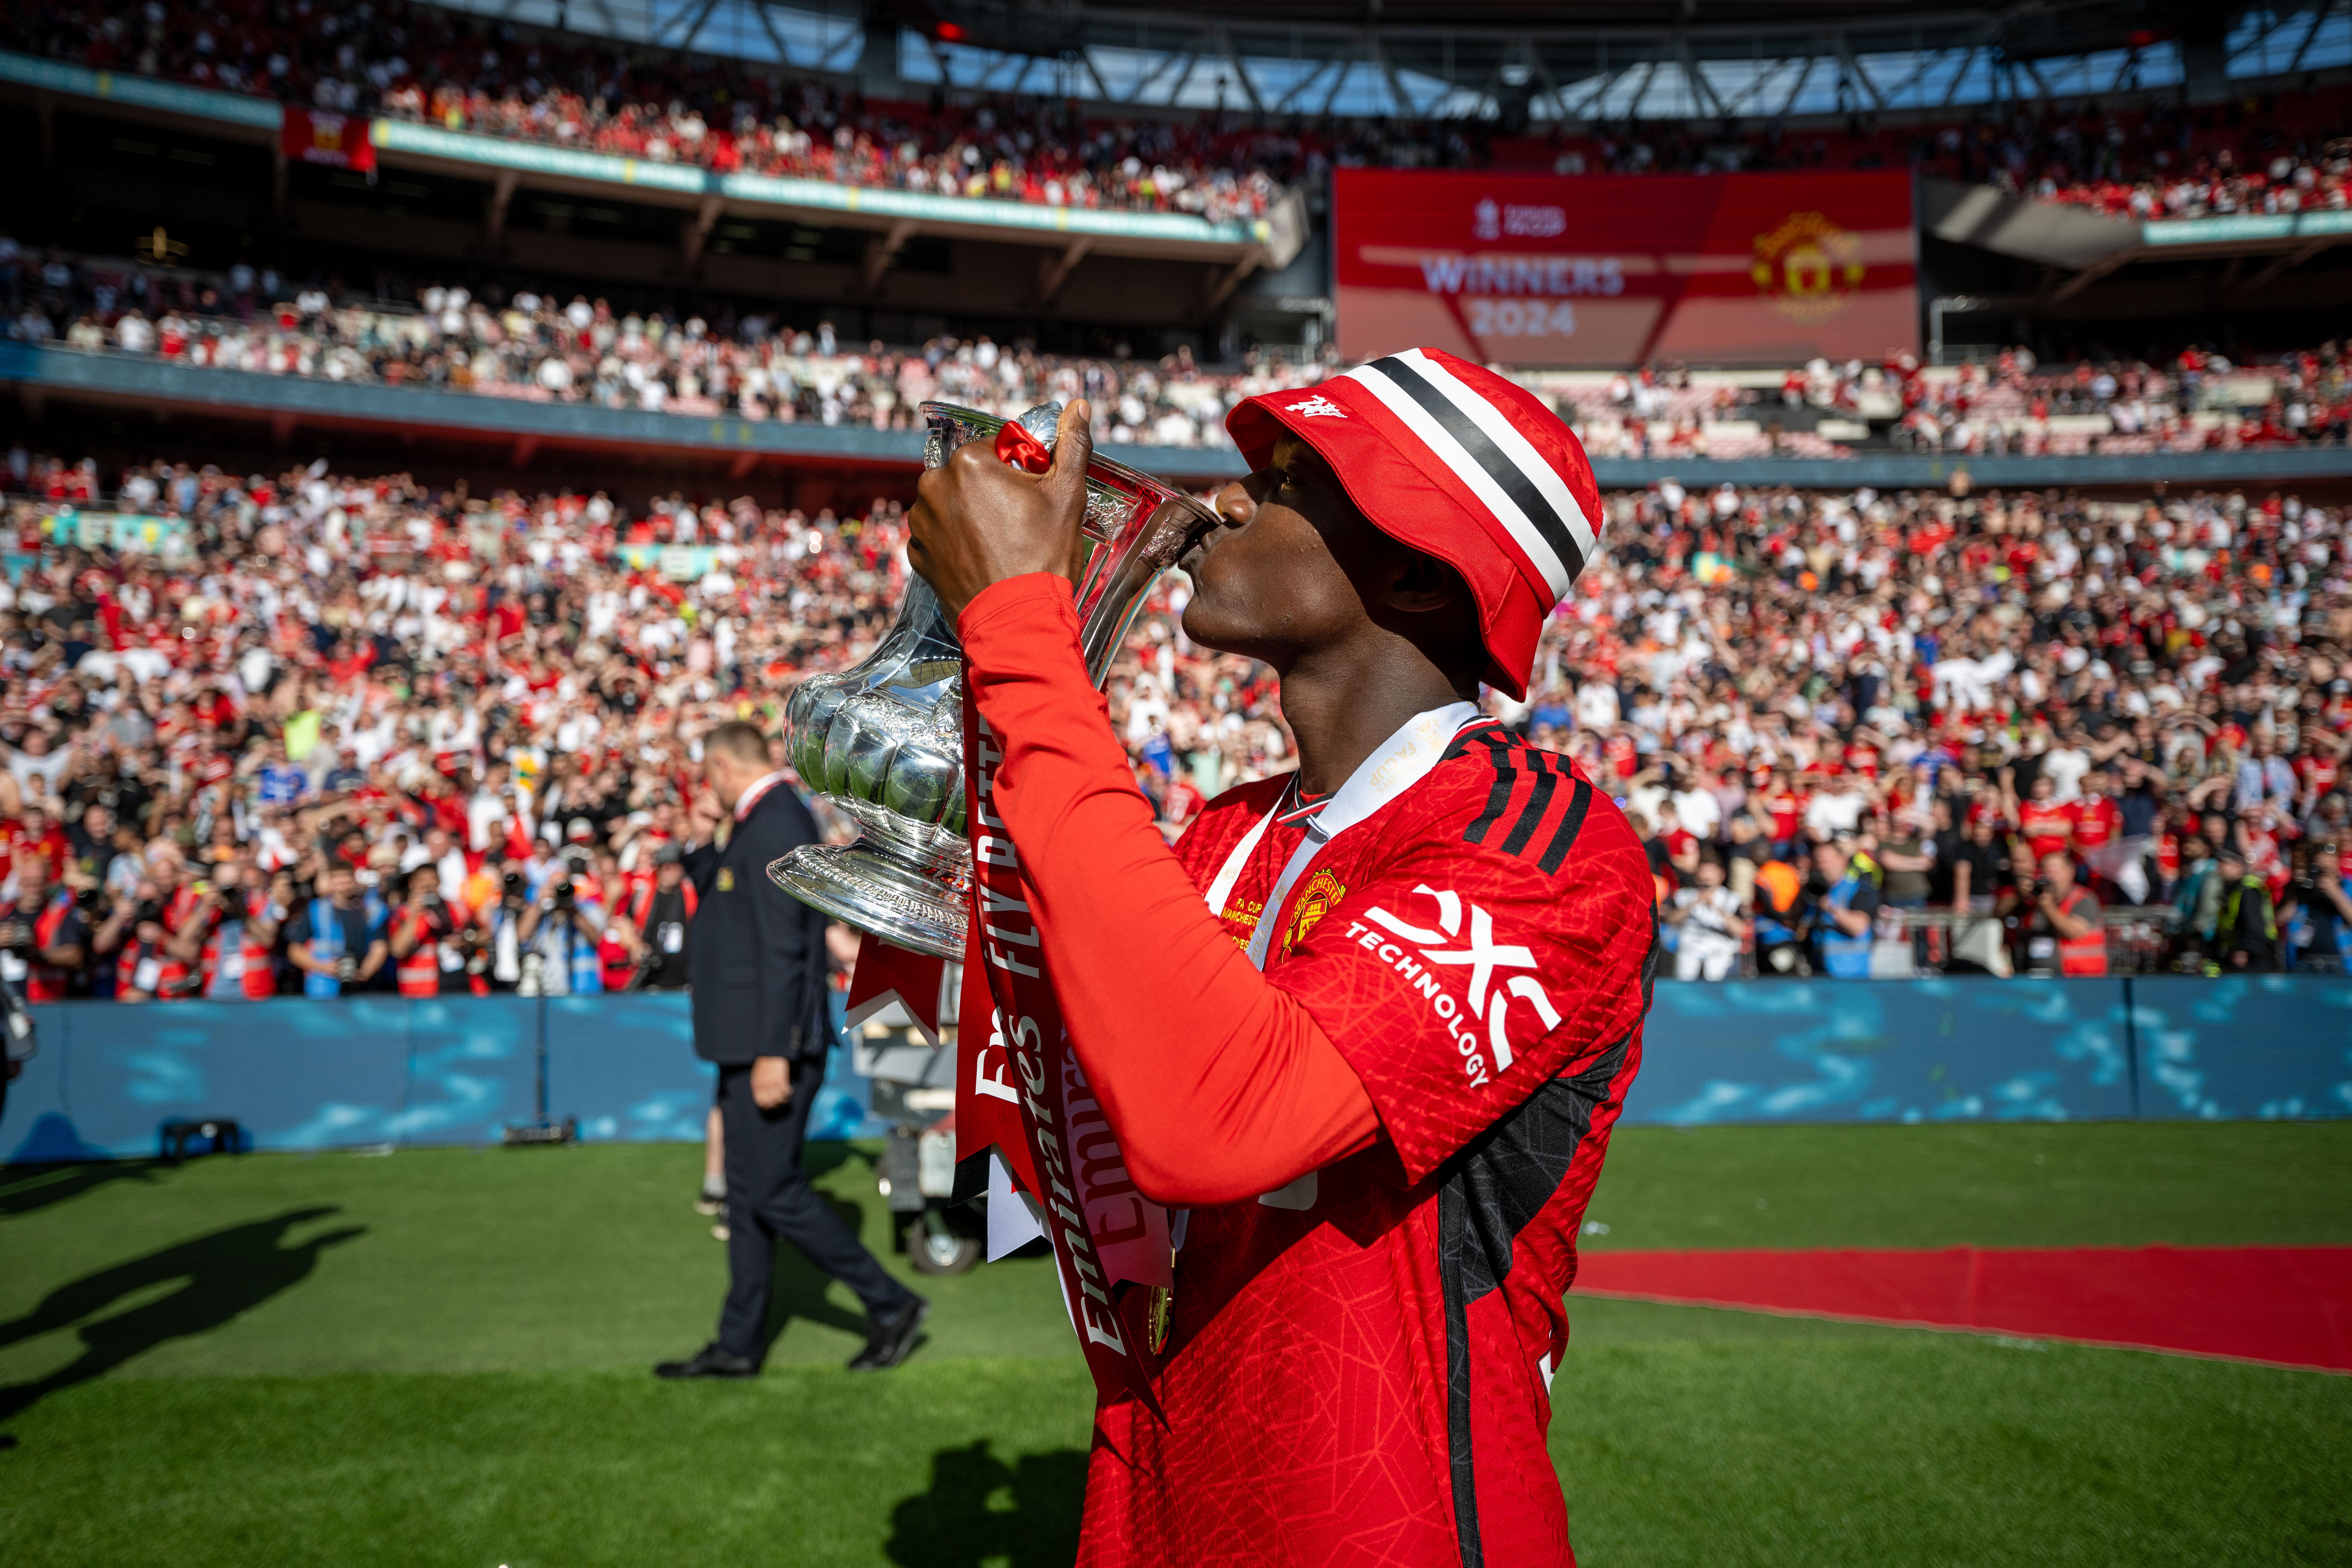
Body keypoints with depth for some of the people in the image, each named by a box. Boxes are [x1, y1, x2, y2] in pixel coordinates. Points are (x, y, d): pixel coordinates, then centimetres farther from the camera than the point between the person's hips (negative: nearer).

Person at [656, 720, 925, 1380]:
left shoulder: (775, 825, -18)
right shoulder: (759, 822, 15)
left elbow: (781, 948, -23)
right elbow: (717, 906, 26)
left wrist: (773, 1053, -25)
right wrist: (705, 846, 10)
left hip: (773, 1047, -10)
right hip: (751, 1043, 10)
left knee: (776, 1192, -5)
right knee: (748, 1195, 13)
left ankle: (891, 1304, 6)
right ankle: (738, 1345, 21)